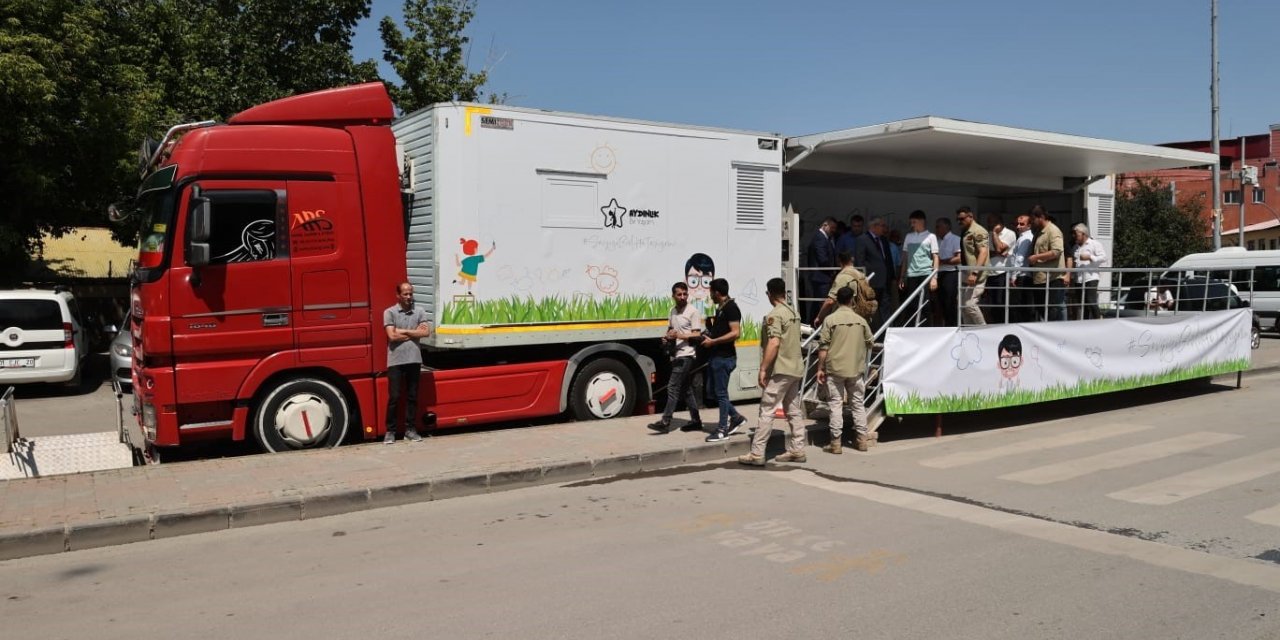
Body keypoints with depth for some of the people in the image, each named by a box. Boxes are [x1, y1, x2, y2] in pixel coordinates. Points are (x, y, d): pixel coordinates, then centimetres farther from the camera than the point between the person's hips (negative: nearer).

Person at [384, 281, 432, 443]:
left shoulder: (419, 311, 6)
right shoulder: (389, 312, -1)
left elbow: (426, 332, -6)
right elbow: (392, 336, -12)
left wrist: (403, 331, -7)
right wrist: (414, 332, -5)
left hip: (414, 360, 3)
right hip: (395, 361, -3)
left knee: (412, 396, 8)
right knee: (394, 397, 0)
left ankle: (410, 429, 16)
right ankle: (390, 431, 8)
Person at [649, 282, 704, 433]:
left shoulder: (693, 312, -9)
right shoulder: (673, 311, 14)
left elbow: (697, 335, -12)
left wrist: (679, 335, -25)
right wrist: (666, 338, 3)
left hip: (686, 355, -8)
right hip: (676, 355, 8)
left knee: (673, 387, -10)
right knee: (686, 389, 11)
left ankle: (665, 422, -9)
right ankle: (696, 421, 19)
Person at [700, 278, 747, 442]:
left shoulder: (731, 308, -15)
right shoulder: (720, 308, 15)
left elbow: (735, 333, -23)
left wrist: (713, 341, -19)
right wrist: (709, 335, 10)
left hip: (724, 357, -10)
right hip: (716, 356, 10)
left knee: (721, 393, -3)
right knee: (715, 391, 14)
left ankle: (723, 430, 5)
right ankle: (736, 417, 24)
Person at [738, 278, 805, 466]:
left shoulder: (775, 315, -14)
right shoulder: (794, 313, 14)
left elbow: (774, 344, -22)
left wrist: (763, 369, -18)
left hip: (780, 371, -9)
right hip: (796, 369, 9)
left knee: (767, 411, -7)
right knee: (793, 411, 13)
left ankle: (757, 454, -7)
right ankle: (797, 450, 16)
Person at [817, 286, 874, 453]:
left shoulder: (830, 320, -7)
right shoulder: (860, 320, 3)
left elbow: (823, 347, -9)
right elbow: (869, 344, 13)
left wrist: (820, 368, -3)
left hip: (835, 369, -3)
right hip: (856, 369, 3)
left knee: (835, 404, 1)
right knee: (857, 403, 12)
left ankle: (836, 442, 1)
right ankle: (861, 439, 16)